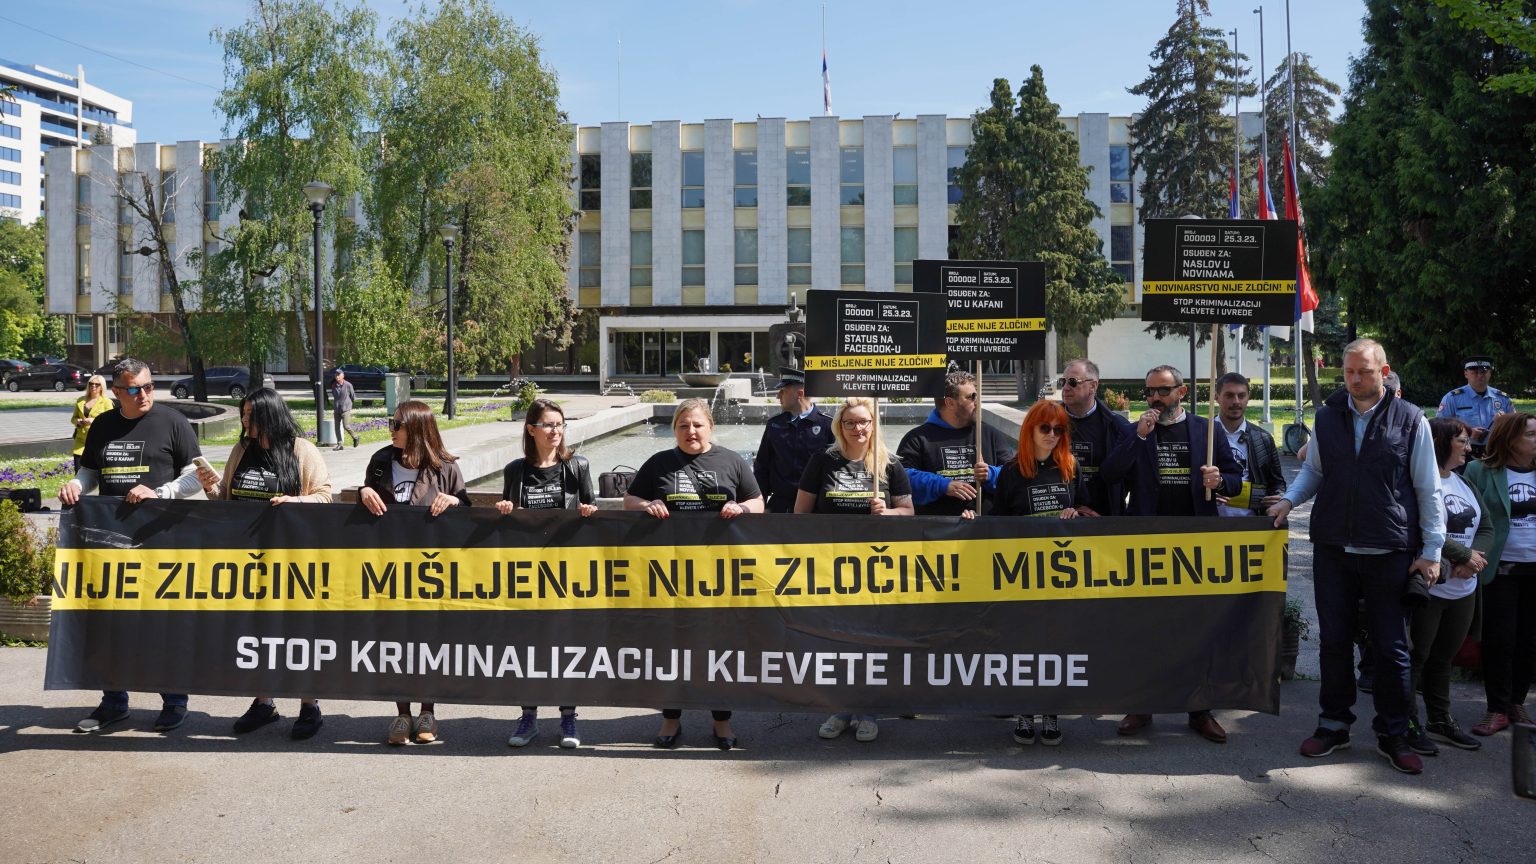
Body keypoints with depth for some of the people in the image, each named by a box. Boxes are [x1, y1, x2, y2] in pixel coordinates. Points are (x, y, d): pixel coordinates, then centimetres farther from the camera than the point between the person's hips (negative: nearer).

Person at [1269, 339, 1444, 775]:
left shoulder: (1410, 420, -3)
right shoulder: (1328, 416, 5)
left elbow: (1428, 489, 0)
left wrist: (1431, 550, -3)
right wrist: (1289, 499, -2)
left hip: (1389, 553, -2)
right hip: (1332, 548, 3)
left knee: (1391, 647, 6)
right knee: (1334, 641, 9)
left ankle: (1392, 734, 19)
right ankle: (1334, 724, 22)